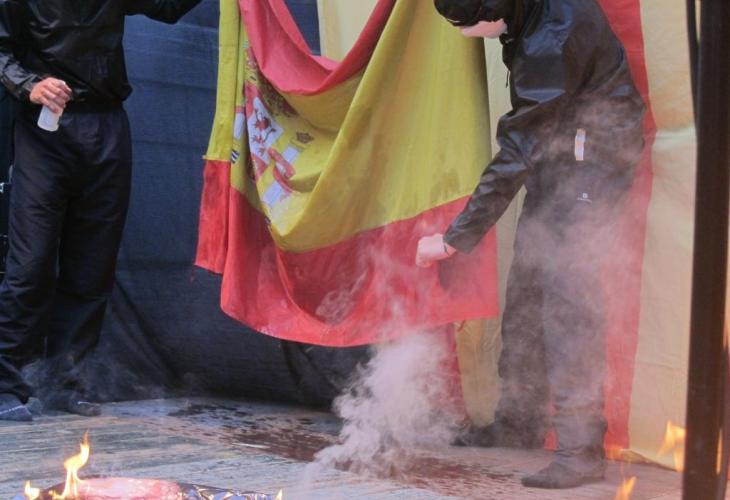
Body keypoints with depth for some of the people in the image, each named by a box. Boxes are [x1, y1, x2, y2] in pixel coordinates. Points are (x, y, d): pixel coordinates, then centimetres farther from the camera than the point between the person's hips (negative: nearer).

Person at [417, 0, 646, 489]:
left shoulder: (553, 44, -29)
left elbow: (516, 156, -26)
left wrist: (454, 239, -21)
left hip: (590, 159, -9)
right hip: (556, 154, 9)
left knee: (566, 295, -15)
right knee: (526, 288, 12)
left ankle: (583, 449, -13)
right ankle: (521, 420, 24)